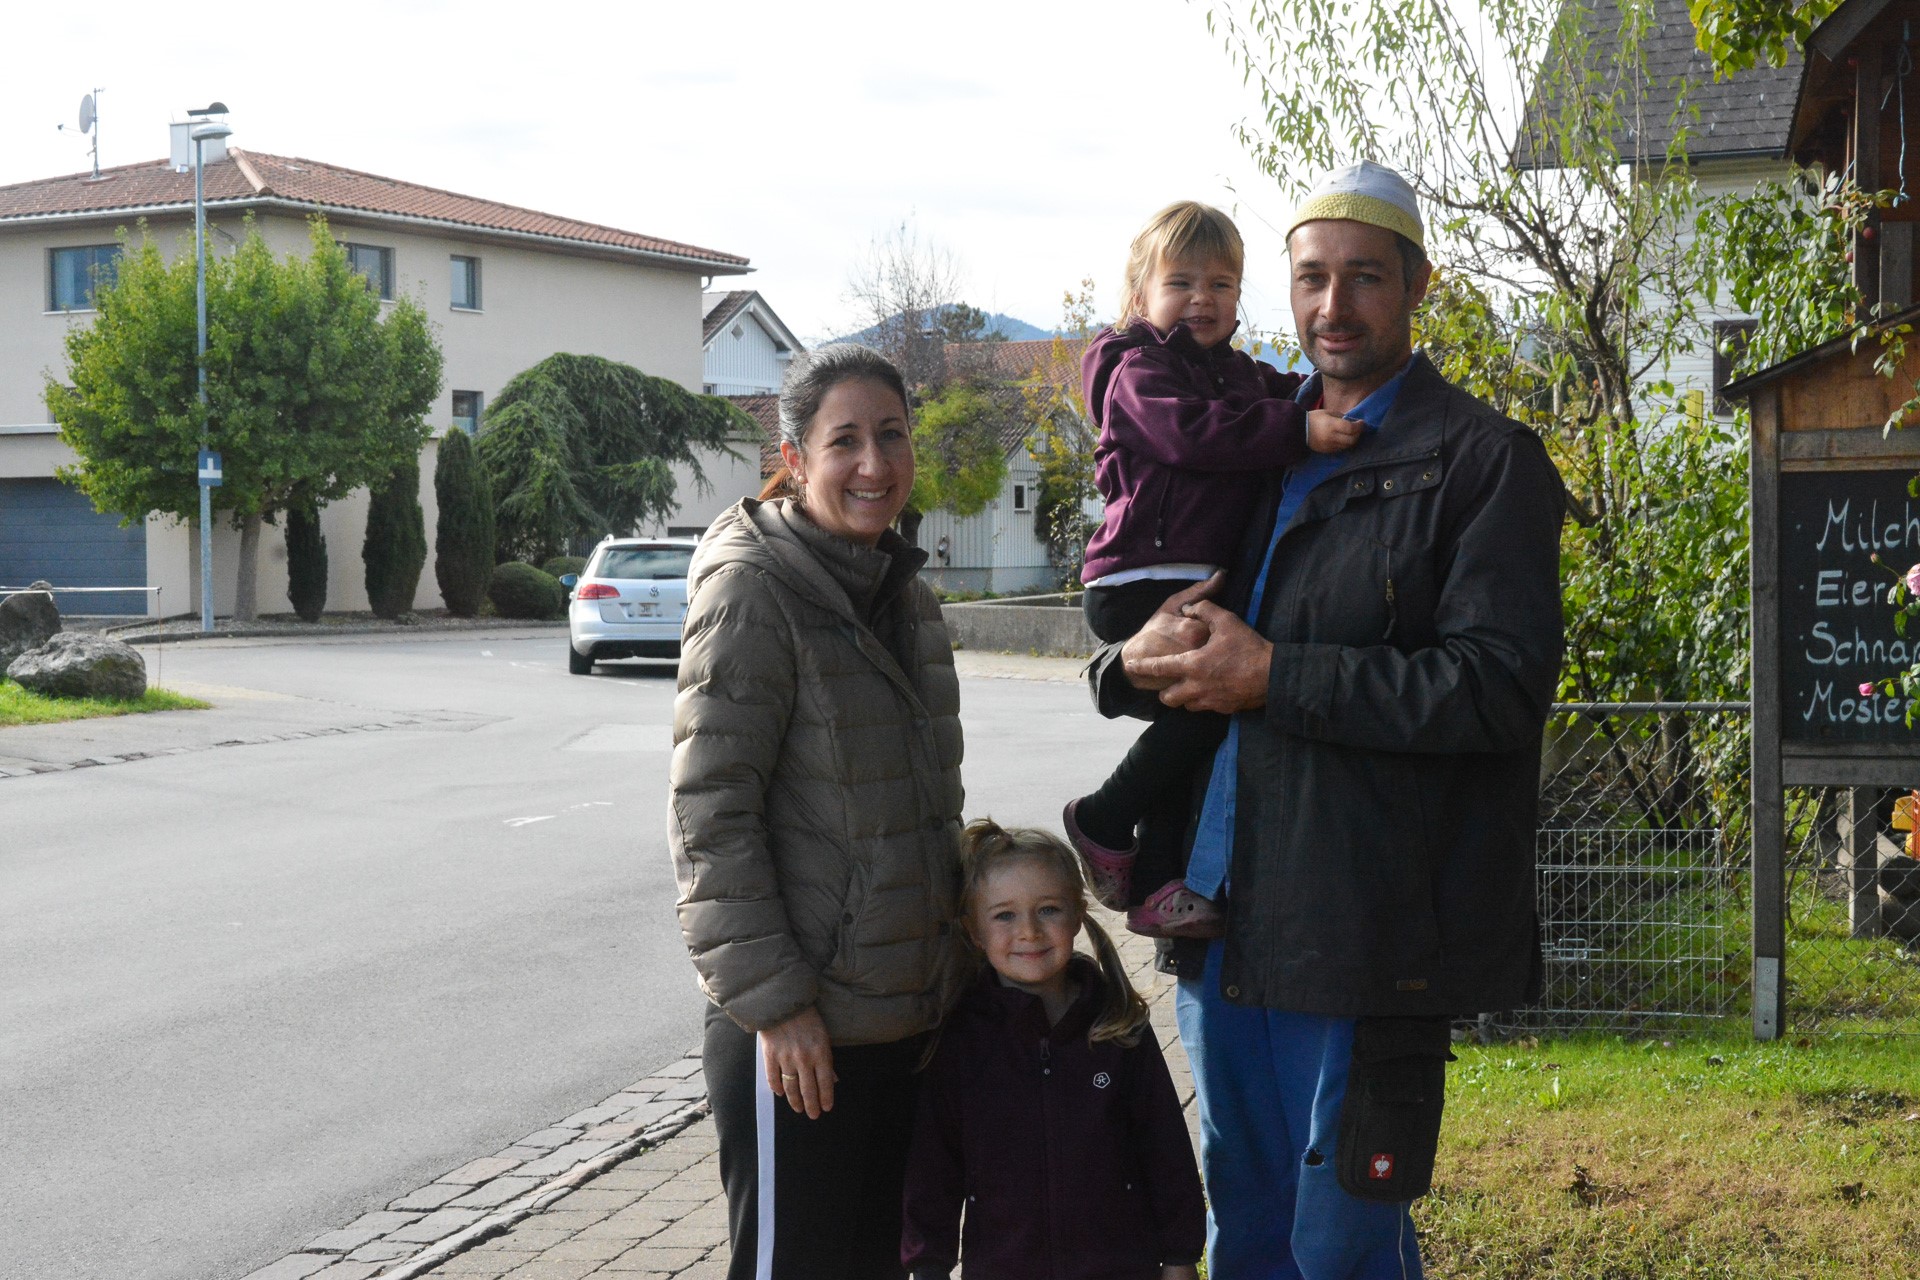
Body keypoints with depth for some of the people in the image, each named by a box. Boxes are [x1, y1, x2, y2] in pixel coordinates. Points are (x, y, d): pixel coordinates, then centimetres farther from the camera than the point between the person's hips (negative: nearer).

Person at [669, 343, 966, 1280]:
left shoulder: (903, 592, 10)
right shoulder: (753, 589, -14)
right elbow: (709, 814, -17)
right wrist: (771, 1000, -20)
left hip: (905, 1012, 8)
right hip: (796, 1028, -7)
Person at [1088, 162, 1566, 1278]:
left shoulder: (1481, 461, -6)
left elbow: (1500, 684, -18)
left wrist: (1272, 676, -18)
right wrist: (1142, 660, -5)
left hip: (1365, 928, -7)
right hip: (1223, 914, 7)